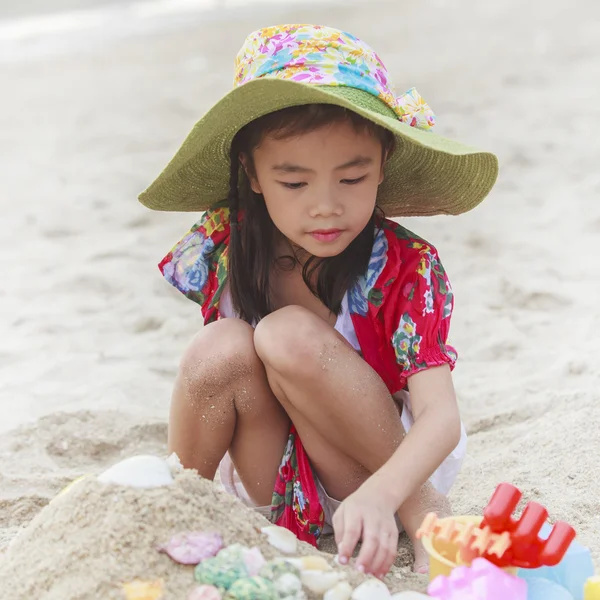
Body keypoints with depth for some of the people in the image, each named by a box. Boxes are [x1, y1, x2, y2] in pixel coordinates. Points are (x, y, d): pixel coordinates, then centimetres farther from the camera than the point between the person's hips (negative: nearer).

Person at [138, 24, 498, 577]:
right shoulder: (224, 249, -11)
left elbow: (442, 417, -31)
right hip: (272, 484, 3)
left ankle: (426, 512, -15)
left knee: (290, 336, -29)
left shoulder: (405, 268, -20)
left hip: (391, 469, -2)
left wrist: (380, 494, -47)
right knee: (223, 347, -28)